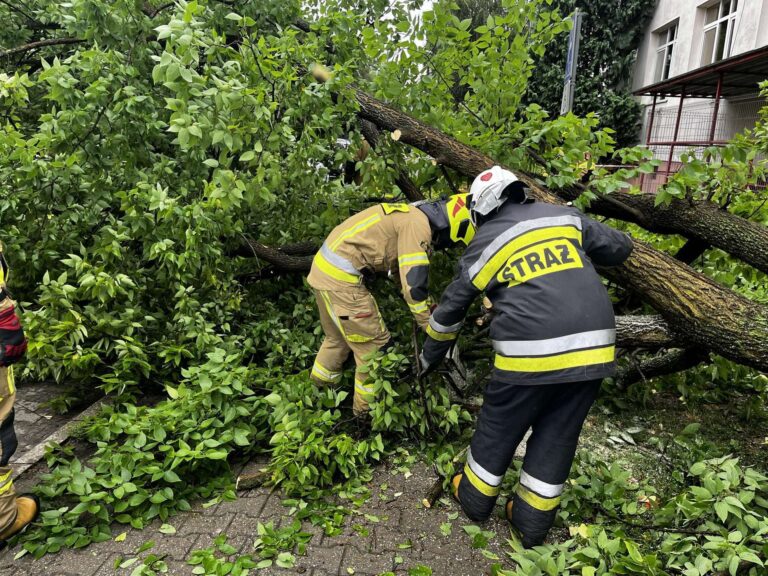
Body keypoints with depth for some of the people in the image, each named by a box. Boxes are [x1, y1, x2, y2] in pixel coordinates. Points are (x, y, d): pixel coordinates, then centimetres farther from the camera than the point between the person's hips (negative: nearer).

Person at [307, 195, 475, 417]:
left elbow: (412, 274, 22)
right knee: (375, 344, 2)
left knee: (339, 337, 25)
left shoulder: (415, 216, 14)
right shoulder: (418, 224, -16)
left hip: (326, 267, 10)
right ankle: (369, 410, 17)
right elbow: (413, 284, -20)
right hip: (340, 276, -10)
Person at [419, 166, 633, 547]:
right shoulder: (565, 216, 13)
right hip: (593, 349, 4)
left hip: (531, 353, -3)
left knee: (498, 429, 19)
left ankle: (475, 498, 39)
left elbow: (450, 308, 16)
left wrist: (430, 356, 31)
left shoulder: (484, 244, 8)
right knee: (557, 437, 18)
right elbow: (620, 247, 22)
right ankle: (532, 520, 32)